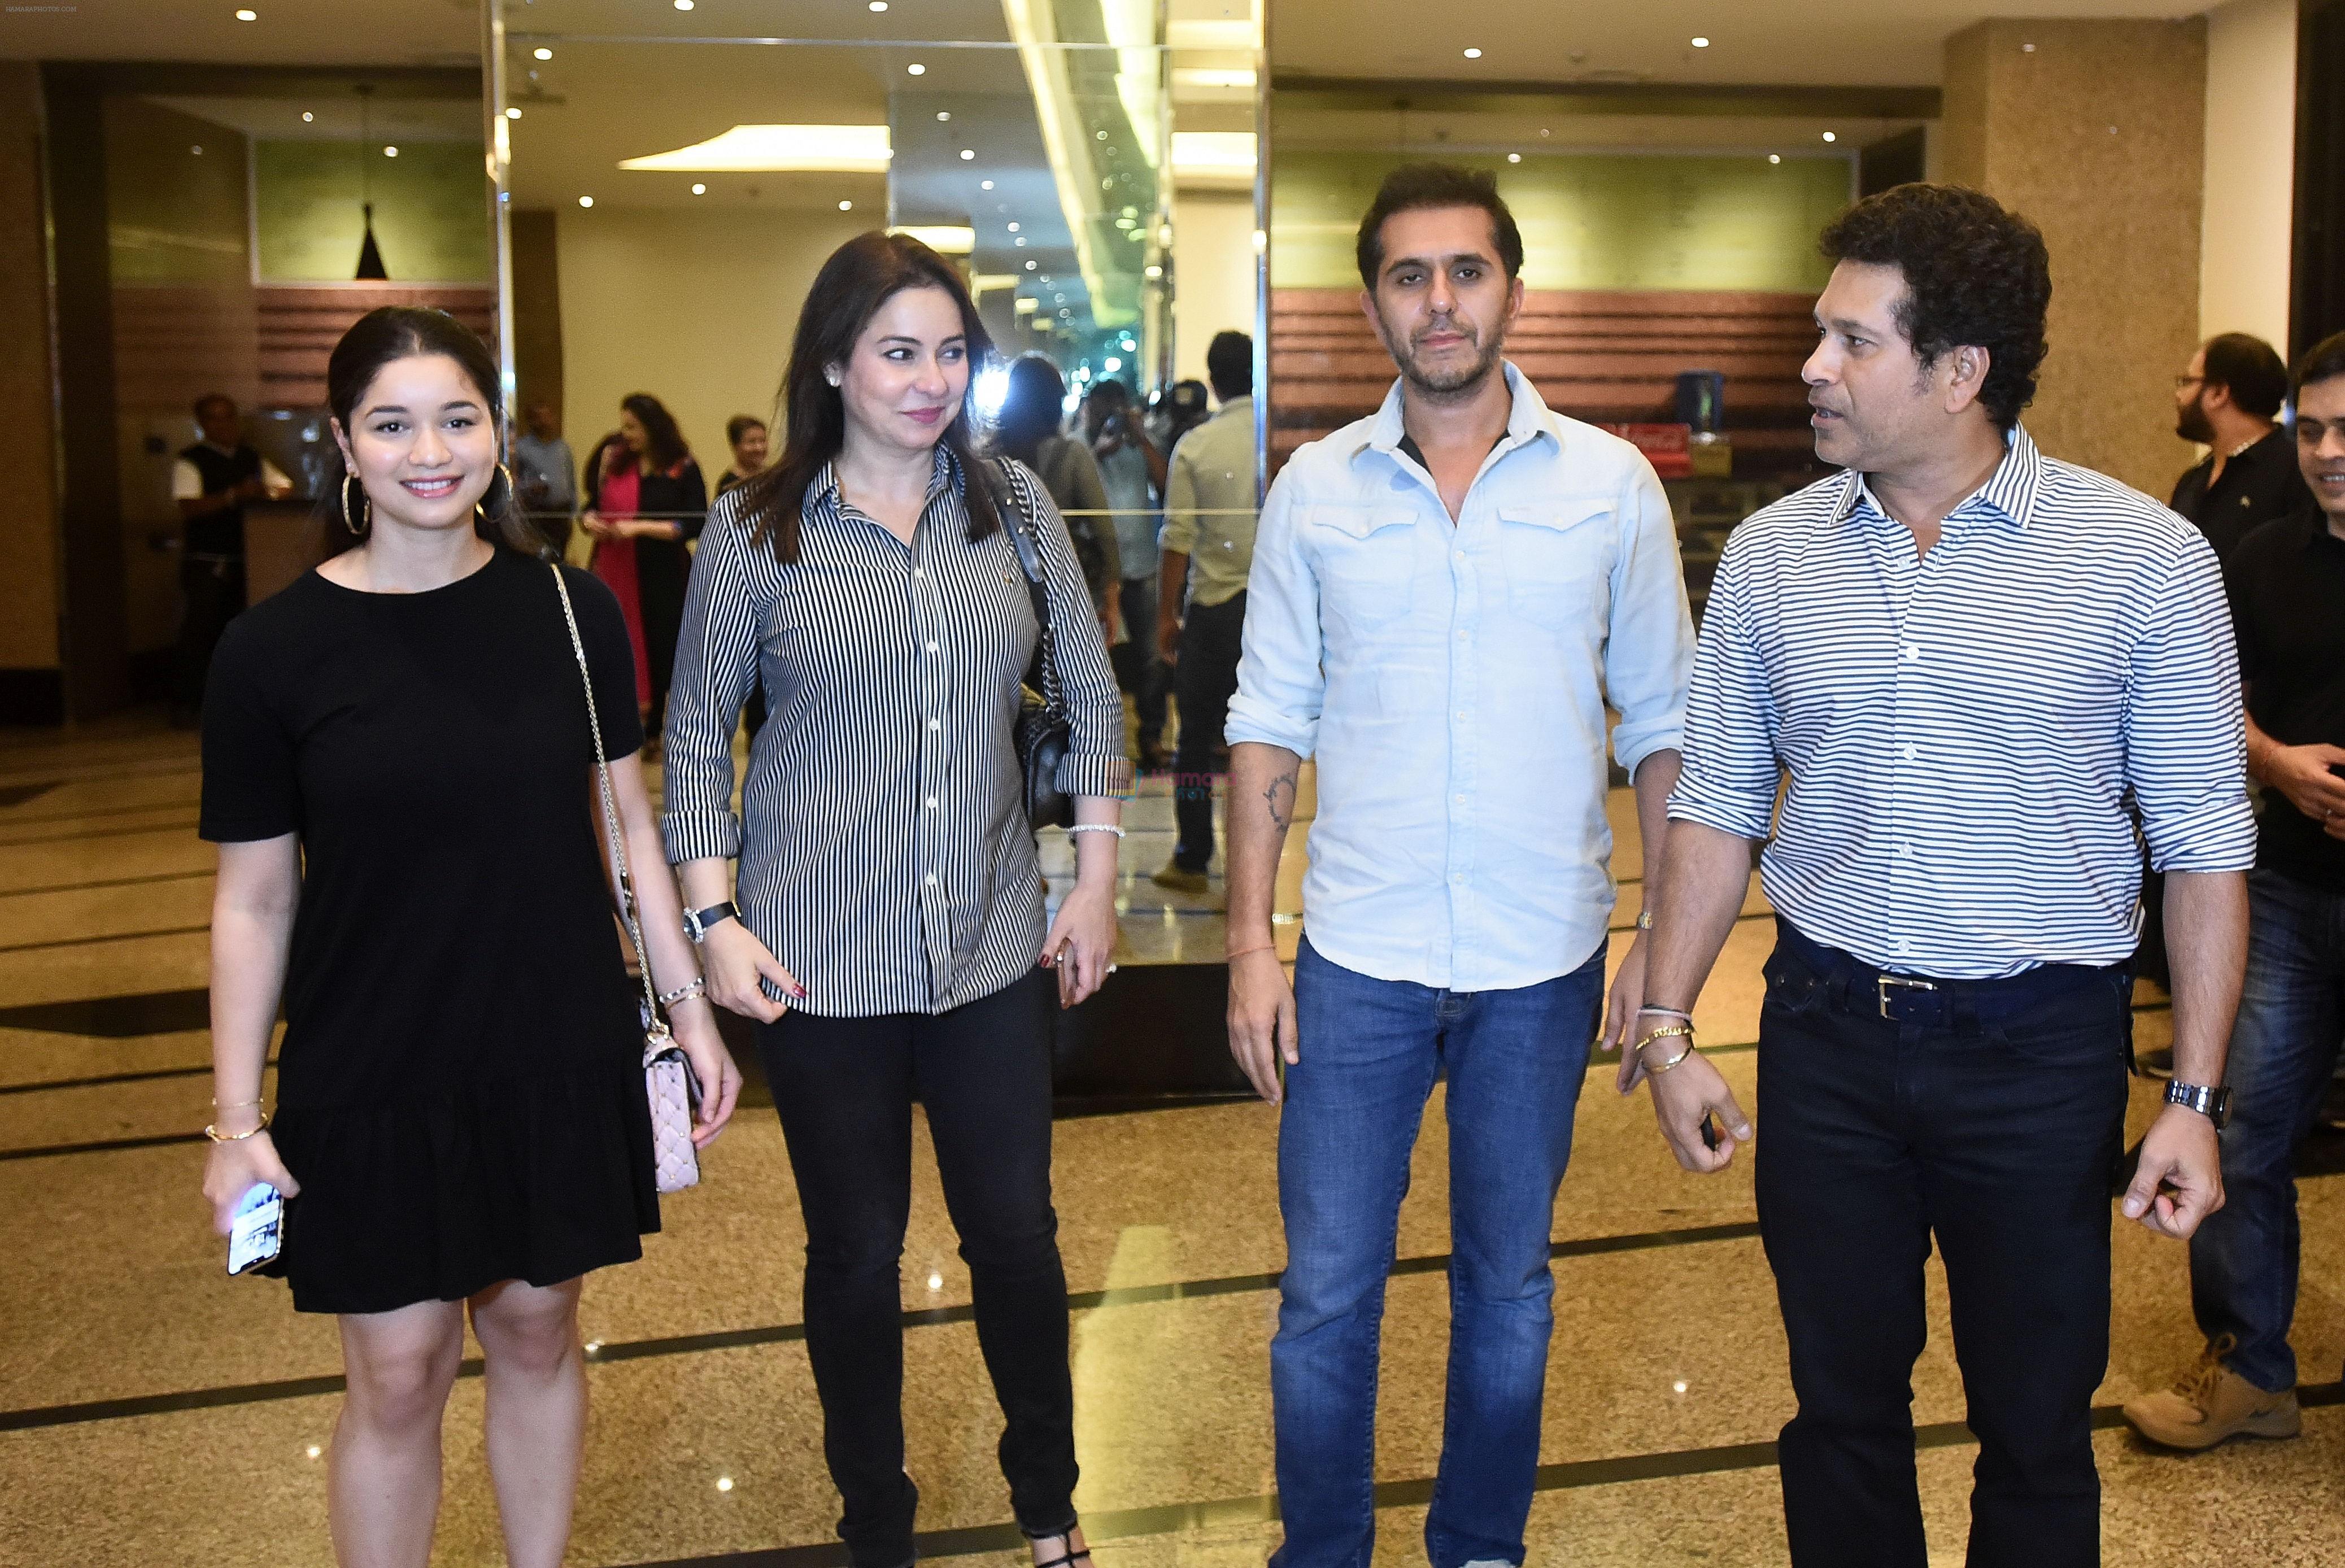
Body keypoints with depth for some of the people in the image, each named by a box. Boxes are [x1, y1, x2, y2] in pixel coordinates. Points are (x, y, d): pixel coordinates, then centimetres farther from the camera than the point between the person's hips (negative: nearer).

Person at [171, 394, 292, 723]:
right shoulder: (189, 461, -5)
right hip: (206, 562, -5)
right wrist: (235, 495, -26)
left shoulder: (252, 458, 12)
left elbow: (285, 486, 16)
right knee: (199, 631, -6)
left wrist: (269, 491, -8)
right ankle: (184, 703, 3)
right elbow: (190, 508, -17)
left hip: (245, 558, 5)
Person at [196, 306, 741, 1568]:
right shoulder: (275, 651, -8)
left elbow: (629, 824, 5)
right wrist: (235, 1118, -3)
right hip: (371, 1082, -2)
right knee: (398, 1375, 6)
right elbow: (253, 901, -4)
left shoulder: (568, 611, -3)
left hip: (560, 1059, 2)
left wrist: (691, 1007, 5)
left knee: (535, 1332, 15)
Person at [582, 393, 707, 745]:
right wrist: (590, 519, -7)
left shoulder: (683, 469, -5)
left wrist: (641, 527, -19)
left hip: (661, 575, -3)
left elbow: (694, 525, -12)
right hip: (614, 572, 3)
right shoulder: (614, 460, 8)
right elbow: (594, 504, 16)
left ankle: (653, 729, 15)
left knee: (659, 648, 3)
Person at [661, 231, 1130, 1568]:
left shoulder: (1014, 506, 2)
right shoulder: (754, 532, -4)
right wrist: (715, 920, -6)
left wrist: (1098, 880, 4)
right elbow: (699, 734, 1)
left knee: (1018, 1234, 9)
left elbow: (1091, 693, 7)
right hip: (824, 958, -2)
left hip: (994, 945, 2)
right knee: (857, 1254, 10)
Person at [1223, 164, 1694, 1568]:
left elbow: (1660, 722, 3)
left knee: (1508, 1287, 16)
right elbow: (1270, 725, 3)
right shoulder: (1316, 490, 0)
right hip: (1357, 956, 0)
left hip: (1544, 960, 0)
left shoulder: (1611, 483, -2)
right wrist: (1250, 942, -1)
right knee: (1326, 1291, 8)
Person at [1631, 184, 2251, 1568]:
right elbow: (1719, 804, 7)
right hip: (1829, 1034, 3)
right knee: (1842, 1405, 15)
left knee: (2037, 1427, 12)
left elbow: (2205, 840, -5)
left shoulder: (2144, 559, -8)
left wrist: (2197, 1097, -9)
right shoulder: (1772, 555, 1)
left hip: (2042, 1041, -2)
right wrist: (1667, 1027, 3)